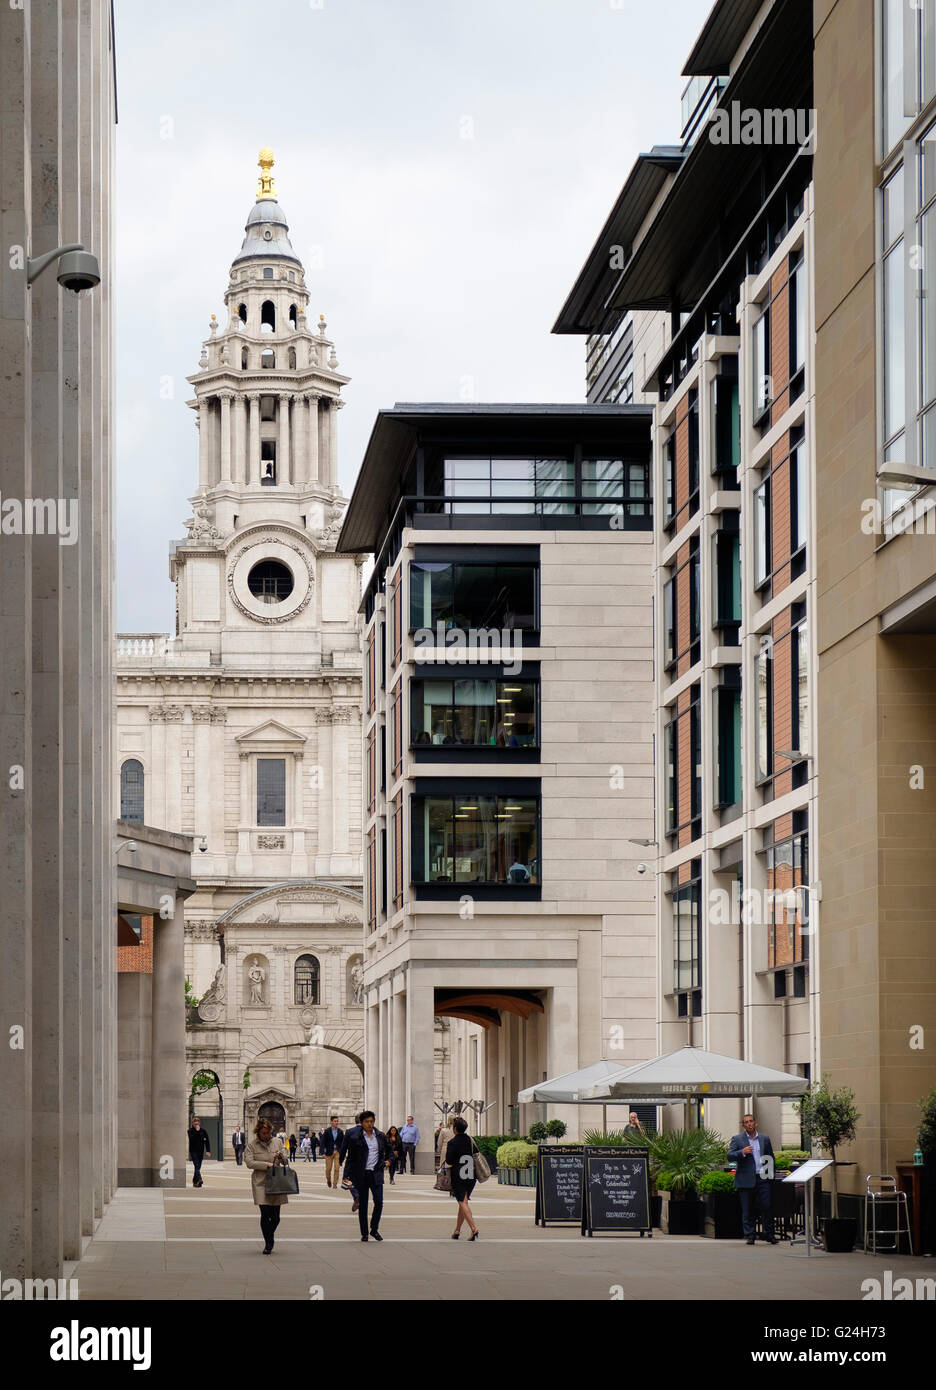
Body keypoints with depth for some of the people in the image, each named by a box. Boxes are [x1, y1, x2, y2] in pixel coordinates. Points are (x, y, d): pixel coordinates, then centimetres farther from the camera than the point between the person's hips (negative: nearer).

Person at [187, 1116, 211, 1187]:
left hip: (200, 1152, 3)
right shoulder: (190, 1131, -2)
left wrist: (208, 1150, -5)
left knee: (198, 1167, 8)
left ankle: (194, 1181, 19)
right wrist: (196, 1131, -23)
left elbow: (207, 1141, 3)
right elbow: (191, 1138, -19)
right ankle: (199, 1180, -28)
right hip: (193, 1151, -3)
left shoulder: (203, 1131, 5)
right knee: (197, 1166, -17)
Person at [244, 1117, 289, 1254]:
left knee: (275, 1216, 2)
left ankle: (270, 1238, 28)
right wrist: (267, 1164, -15)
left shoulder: (277, 1142, 11)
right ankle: (268, 1243, 4)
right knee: (265, 1214, -9)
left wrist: (281, 1156, -8)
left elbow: (285, 1161, 16)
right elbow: (249, 1162, -11)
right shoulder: (252, 1145, 1)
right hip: (261, 1183, -3)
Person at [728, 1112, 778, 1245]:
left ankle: (770, 1235, 4)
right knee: (747, 1210, 1)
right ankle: (749, 1236, 5)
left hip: (762, 1178, 2)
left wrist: (770, 1173, 11)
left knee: (767, 1207, -5)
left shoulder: (765, 1138, 13)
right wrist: (742, 1152, -20)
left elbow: (770, 1157, 21)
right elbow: (730, 1157, -4)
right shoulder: (737, 1139, 5)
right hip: (746, 1180, -2)